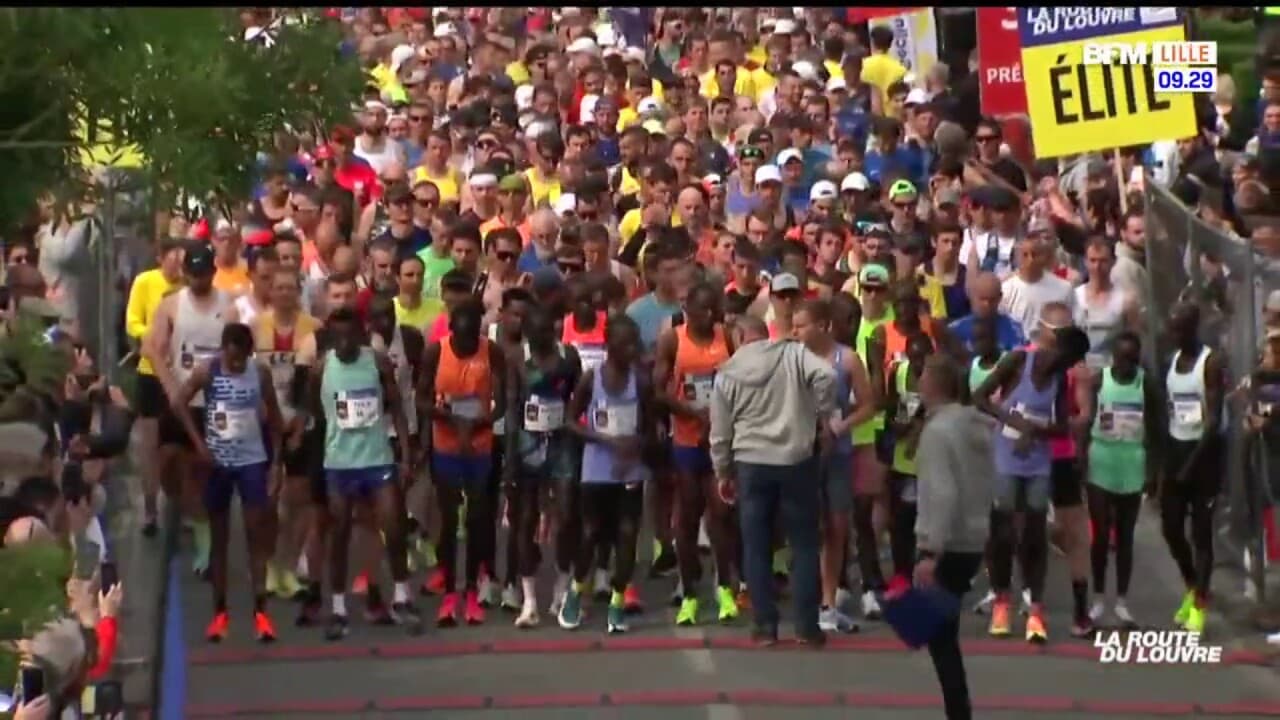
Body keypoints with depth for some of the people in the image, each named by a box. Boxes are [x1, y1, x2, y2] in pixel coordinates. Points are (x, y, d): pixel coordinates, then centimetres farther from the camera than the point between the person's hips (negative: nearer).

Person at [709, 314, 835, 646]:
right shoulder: (794, 353, 2)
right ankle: (807, 626, 7)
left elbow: (720, 433, 8)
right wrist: (822, 418, -2)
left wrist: (722, 473, 21)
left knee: (756, 547, 9)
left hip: (751, 464, 1)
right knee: (804, 544, 8)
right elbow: (825, 375, -16)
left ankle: (765, 625, 8)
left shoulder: (728, 373, 6)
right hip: (797, 461, 0)